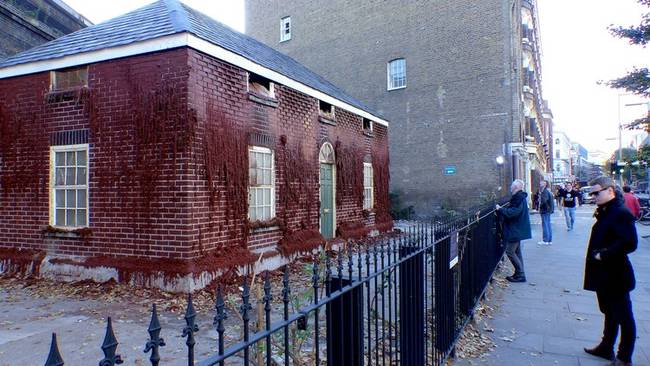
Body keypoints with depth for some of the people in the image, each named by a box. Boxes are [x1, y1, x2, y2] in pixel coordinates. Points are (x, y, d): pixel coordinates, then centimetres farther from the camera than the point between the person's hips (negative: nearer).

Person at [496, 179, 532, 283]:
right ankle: (519, 274, 21)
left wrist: (500, 209, -16)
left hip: (516, 230, -11)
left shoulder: (519, 198, -20)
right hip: (517, 230, 11)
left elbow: (512, 213, -27)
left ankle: (520, 275, -1)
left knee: (510, 251, -7)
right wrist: (502, 209, 8)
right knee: (517, 252, 15)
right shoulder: (520, 197, 12)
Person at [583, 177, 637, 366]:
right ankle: (606, 348, 37)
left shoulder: (621, 213, -20)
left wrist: (603, 254, -22)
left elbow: (629, 243, -28)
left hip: (616, 276, -9)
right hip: (604, 274, 9)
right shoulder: (605, 212, 9)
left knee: (623, 317, 6)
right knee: (609, 313, 22)